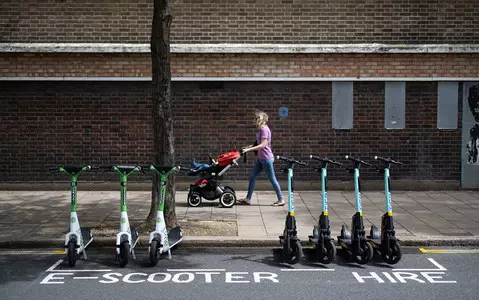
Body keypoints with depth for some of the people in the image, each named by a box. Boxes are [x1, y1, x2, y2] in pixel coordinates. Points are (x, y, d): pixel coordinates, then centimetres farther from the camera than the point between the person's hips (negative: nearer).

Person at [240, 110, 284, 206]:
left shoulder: (264, 129, -18)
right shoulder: (260, 129, 10)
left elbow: (263, 145, -23)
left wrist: (249, 149, -24)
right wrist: (249, 147, 7)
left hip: (266, 158, -10)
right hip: (261, 158, 10)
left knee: (272, 179, -1)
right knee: (252, 176, 10)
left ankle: (281, 200, 10)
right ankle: (248, 198, 16)